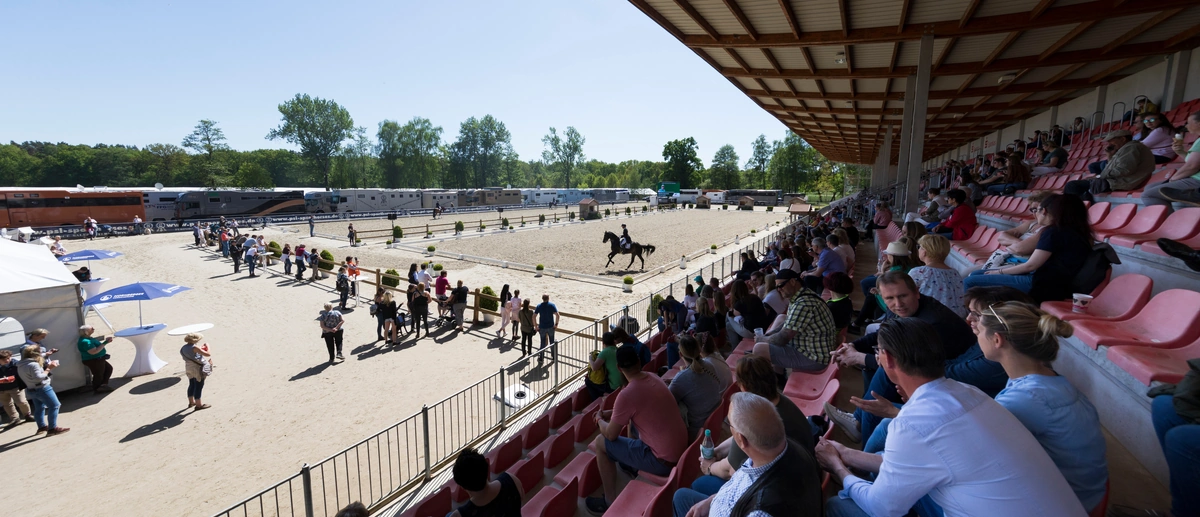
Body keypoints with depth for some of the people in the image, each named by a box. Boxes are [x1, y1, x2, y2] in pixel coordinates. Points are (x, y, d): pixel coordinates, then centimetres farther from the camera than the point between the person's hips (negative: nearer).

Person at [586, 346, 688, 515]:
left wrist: (599, 420, 9)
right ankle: (632, 465, 43)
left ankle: (610, 501, 14)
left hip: (664, 460, -8)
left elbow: (611, 435, -11)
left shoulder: (627, 394, -23)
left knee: (601, 443, 2)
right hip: (681, 448, 8)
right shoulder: (653, 377, 1)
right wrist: (610, 413, 18)